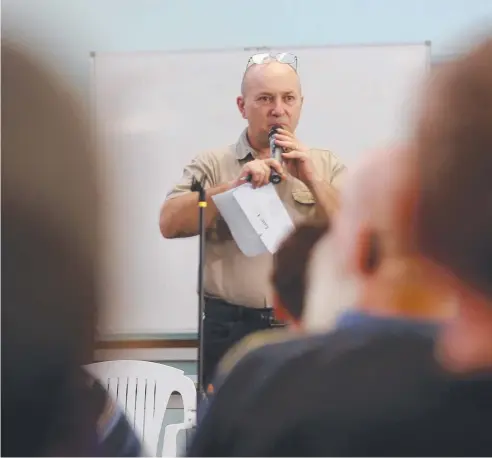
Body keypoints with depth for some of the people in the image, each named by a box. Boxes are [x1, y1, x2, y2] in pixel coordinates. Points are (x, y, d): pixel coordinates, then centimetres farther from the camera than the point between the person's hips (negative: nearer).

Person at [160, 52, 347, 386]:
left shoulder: (326, 166, 11)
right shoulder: (212, 165, 7)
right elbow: (171, 224, -7)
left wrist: (312, 179, -10)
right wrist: (236, 185, -16)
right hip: (230, 330, -1)